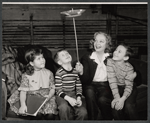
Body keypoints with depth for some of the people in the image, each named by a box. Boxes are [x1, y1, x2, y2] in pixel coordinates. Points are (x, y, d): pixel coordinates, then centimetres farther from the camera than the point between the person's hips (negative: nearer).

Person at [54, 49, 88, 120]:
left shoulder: (75, 71, 5)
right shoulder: (59, 73, -10)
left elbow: (79, 87, 7)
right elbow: (59, 90, -11)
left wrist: (78, 98, -11)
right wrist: (69, 99, -24)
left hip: (74, 95, 4)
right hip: (62, 96, -4)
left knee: (83, 112, -20)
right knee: (64, 107, -36)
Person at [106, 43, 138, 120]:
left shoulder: (129, 67, -17)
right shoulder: (110, 62, -15)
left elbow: (129, 86, -21)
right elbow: (112, 81, -21)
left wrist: (123, 99, -39)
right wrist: (117, 97, -32)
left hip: (128, 88, -1)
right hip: (117, 88, 1)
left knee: (128, 106, -26)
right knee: (116, 105, -26)